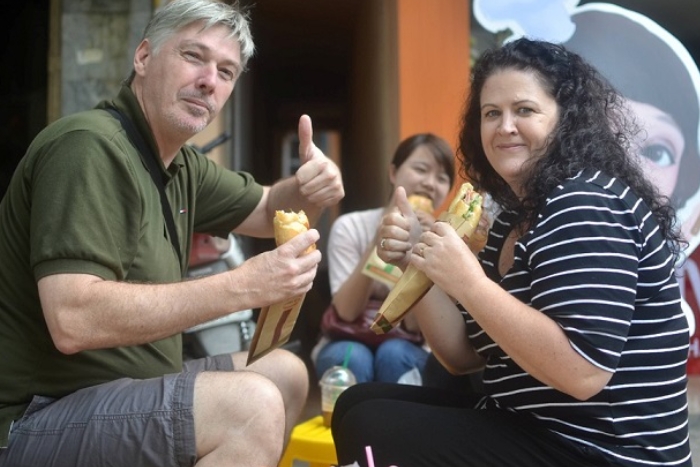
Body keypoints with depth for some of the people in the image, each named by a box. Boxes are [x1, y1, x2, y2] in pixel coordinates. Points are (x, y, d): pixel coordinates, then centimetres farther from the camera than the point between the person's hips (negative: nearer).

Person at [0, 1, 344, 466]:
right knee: (252, 405, -26)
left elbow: (268, 209, 21)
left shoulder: (181, 164, 9)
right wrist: (243, 285, -29)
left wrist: (312, 185, -3)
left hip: (124, 387, 10)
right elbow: (72, 321, -30)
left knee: (286, 372, 13)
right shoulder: (90, 146, -20)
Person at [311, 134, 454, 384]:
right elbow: (347, 311, -19)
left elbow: (416, 326, -17)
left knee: (394, 354, -32)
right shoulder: (351, 227, -11)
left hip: (403, 352, 1)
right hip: (346, 346, -1)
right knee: (353, 358, -33)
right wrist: (378, 243, -29)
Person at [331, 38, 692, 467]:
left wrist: (469, 283, -26)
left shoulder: (585, 204, -18)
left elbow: (583, 372, -28)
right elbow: (466, 356, 7)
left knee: (372, 430, -14)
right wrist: (415, 263, -6)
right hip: (529, 427, 8)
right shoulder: (516, 217, 8)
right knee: (361, 404, 7)